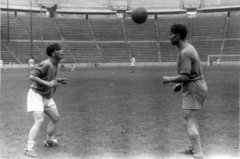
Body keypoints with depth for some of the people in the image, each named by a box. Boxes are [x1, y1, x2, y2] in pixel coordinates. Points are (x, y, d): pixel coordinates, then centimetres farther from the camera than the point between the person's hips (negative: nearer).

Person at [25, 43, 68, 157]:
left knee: (55, 117, 16)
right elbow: (32, 76, -30)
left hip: (46, 96, 9)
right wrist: (48, 83, -34)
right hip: (36, 94, -9)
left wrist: (60, 80, 3)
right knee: (39, 121, -20)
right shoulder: (46, 64, -26)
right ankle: (29, 149, -17)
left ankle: (49, 141, 35)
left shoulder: (55, 64, 3)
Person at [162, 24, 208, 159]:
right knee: (191, 118, 23)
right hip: (198, 87, 11)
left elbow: (185, 77, -25)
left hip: (193, 90, -10)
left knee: (189, 123, -7)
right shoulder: (189, 48, 12)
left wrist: (169, 79, -10)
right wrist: (181, 84, 17)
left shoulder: (185, 53, -21)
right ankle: (197, 147, 35)